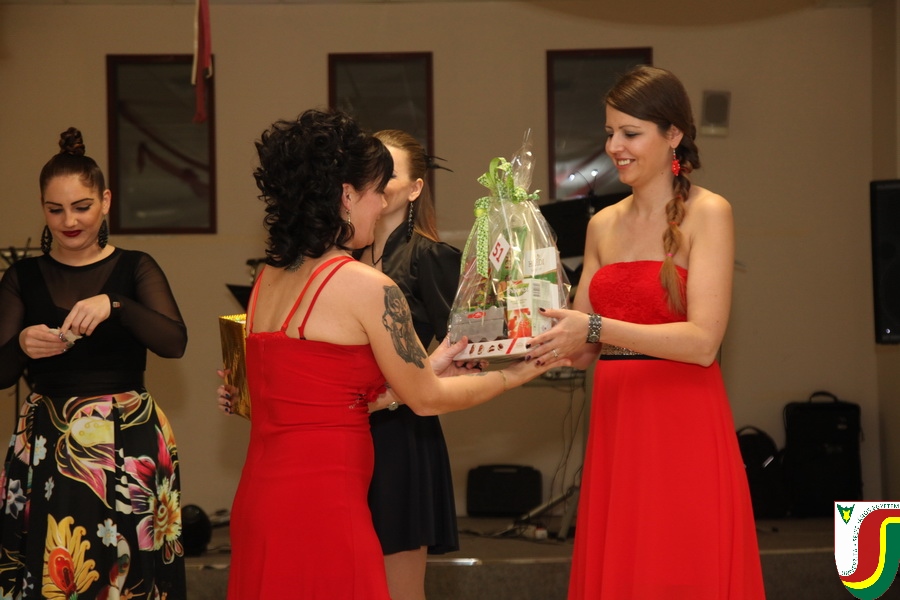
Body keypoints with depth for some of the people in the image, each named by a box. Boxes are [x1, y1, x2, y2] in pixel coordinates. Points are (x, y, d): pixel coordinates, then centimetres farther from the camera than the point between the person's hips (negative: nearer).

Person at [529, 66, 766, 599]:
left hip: (684, 429, -5)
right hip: (615, 428, 6)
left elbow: (703, 341, -15)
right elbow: (584, 350, 14)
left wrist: (597, 328, -21)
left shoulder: (707, 213, -4)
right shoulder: (604, 225, 14)